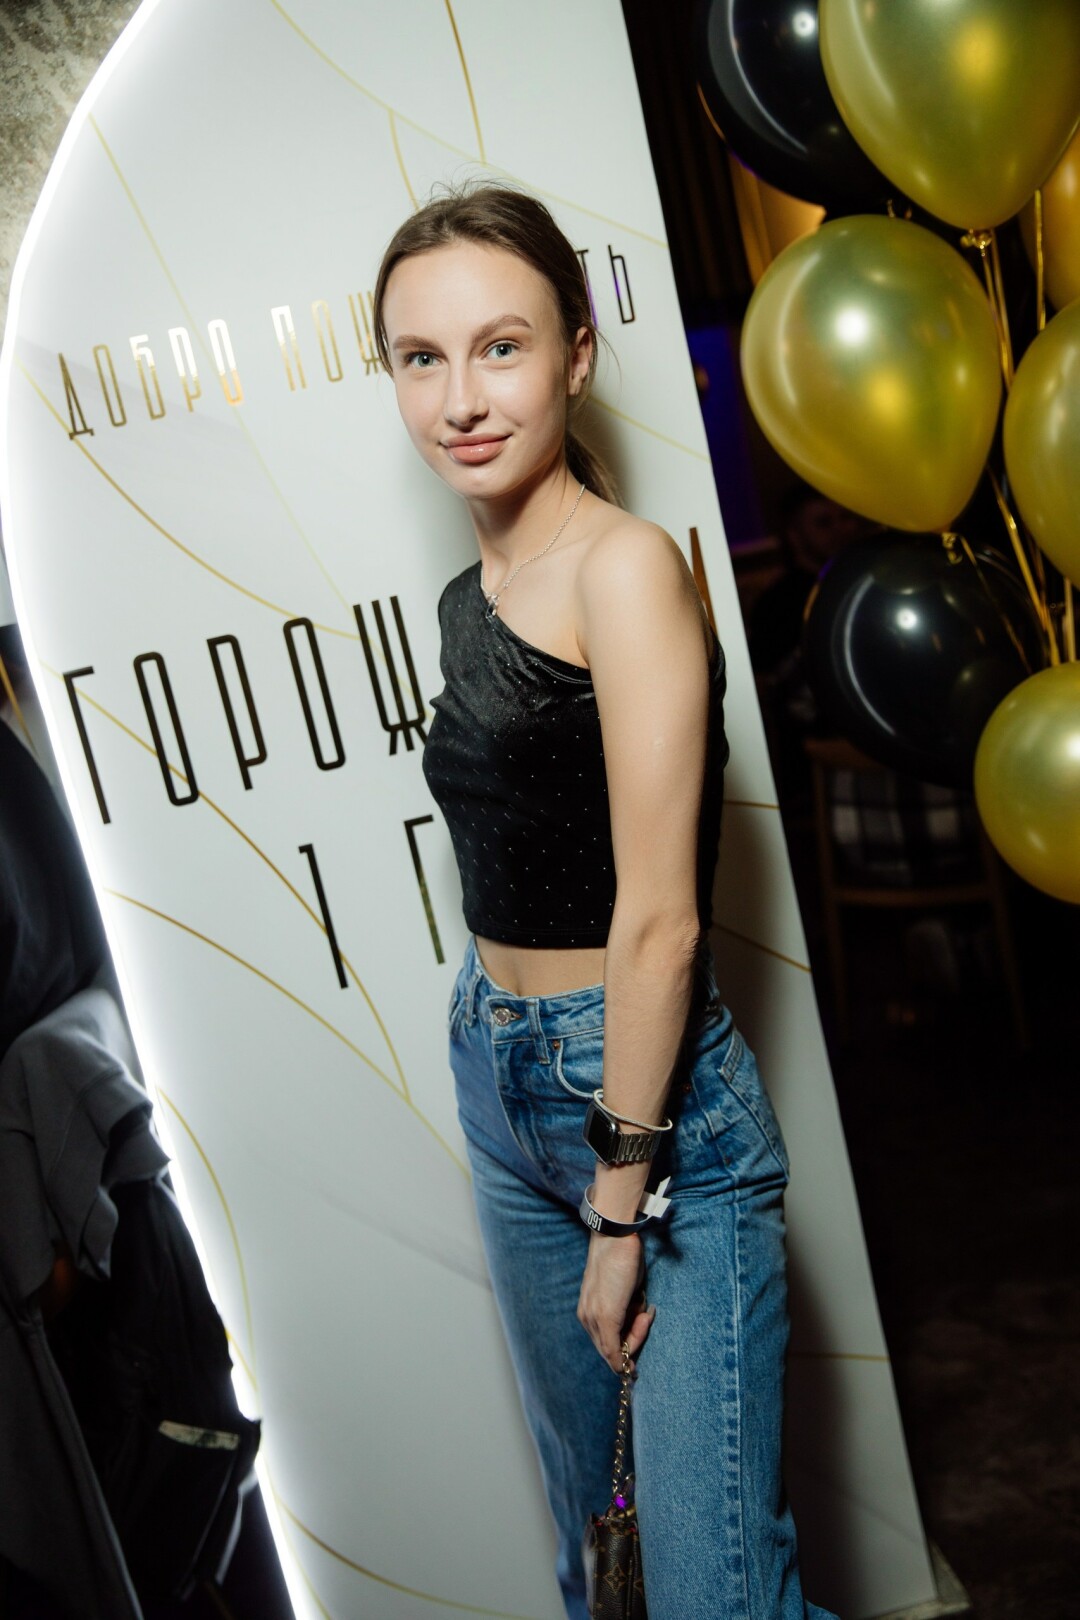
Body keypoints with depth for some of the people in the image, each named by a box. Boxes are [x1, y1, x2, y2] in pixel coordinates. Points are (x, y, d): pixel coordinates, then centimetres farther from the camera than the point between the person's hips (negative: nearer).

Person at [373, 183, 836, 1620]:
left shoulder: (627, 568, -16)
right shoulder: (474, 597, 8)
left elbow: (658, 920, -18)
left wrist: (621, 1205, -14)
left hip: (653, 1090, -8)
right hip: (502, 1077, 8)